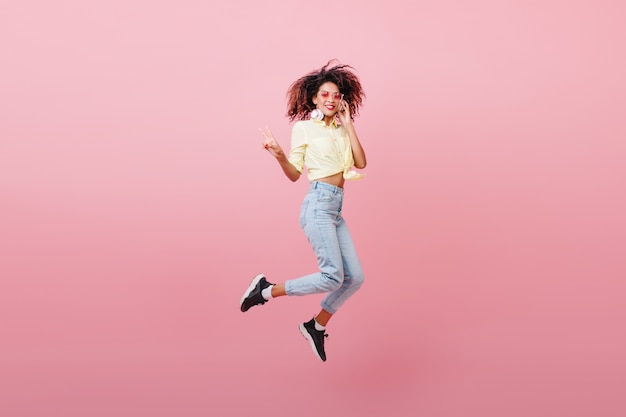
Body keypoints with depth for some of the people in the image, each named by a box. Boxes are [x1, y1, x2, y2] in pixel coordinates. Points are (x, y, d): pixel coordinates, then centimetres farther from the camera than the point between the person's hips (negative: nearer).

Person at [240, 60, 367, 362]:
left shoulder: (341, 130, 16)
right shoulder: (304, 127, 1)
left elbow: (361, 163, 1)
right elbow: (294, 174, 1)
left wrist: (348, 124, 3)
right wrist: (279, 155, -19)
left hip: (336, 210, 7)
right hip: (318, 205, -7)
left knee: (354, 277, 4)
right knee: (333, 276, -15)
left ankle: (316, 327, 21)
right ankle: (266, 291, 1)